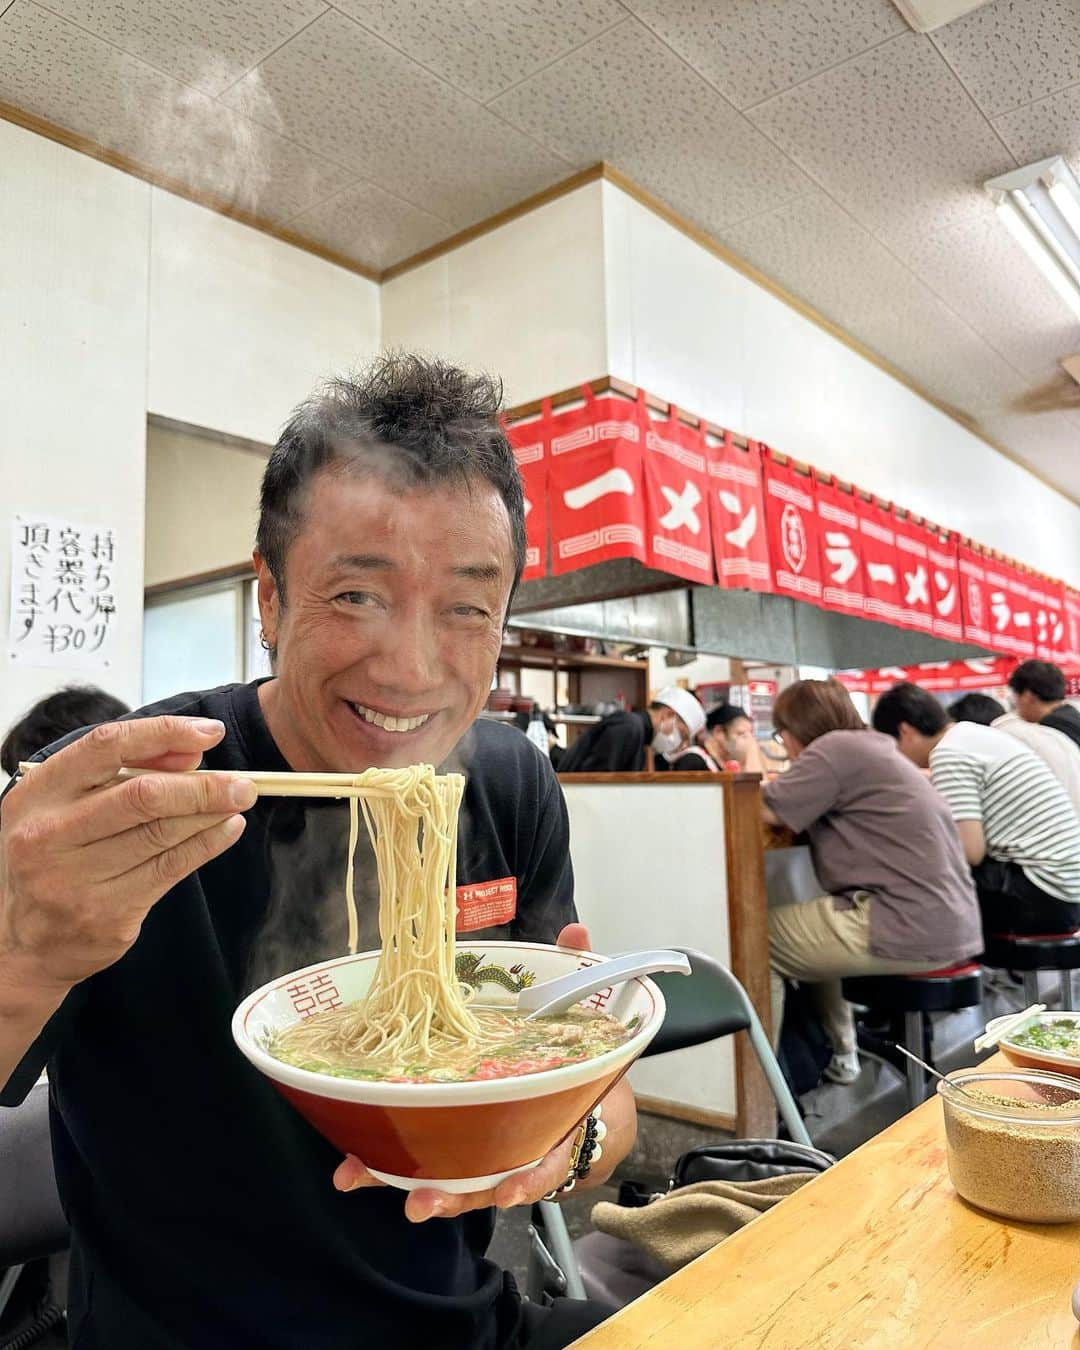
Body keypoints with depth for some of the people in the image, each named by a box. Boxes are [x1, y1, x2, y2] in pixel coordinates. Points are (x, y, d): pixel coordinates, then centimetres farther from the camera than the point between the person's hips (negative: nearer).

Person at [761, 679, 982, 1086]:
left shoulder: (837, 748, -10)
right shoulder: (871, 746, 18)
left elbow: (765, 810, -9)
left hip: (912, 930, -10)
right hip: (947, 925, 10)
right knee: (817, 923, 29)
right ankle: (838, 1056, 35)